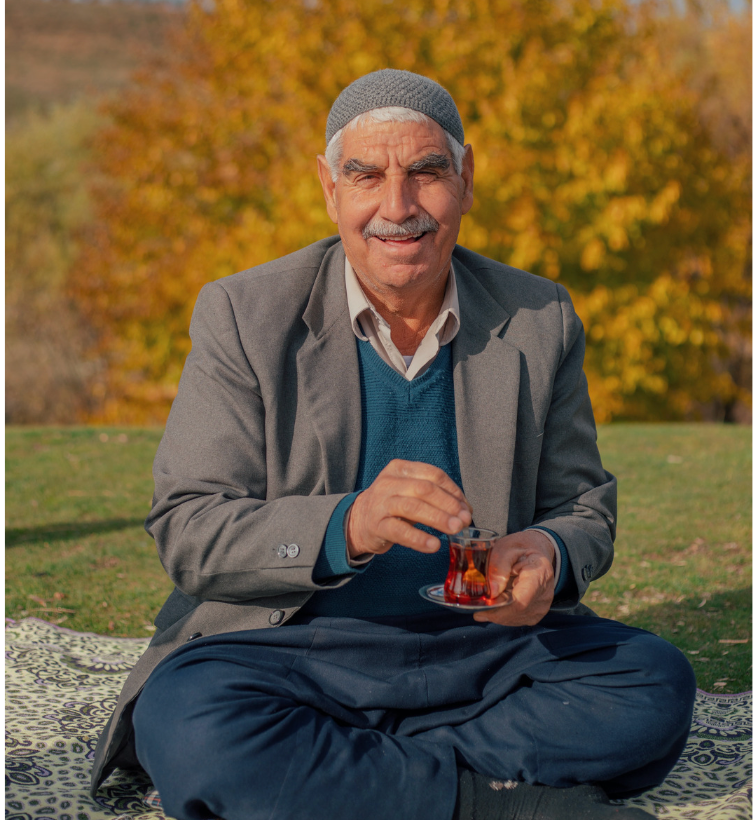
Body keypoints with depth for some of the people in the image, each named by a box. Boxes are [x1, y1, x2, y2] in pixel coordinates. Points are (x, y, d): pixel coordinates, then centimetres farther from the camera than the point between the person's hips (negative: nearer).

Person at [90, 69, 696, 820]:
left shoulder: (538, 320, 5)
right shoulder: (243, 316, -3)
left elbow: (584, 507, 11)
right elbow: (185, 528, -8)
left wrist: (548, 554, -17)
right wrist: (347, 526, -28)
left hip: (478, 643, 3)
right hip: (290, 641, -2)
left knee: (656, 685, -22)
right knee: (189, 724, -34)